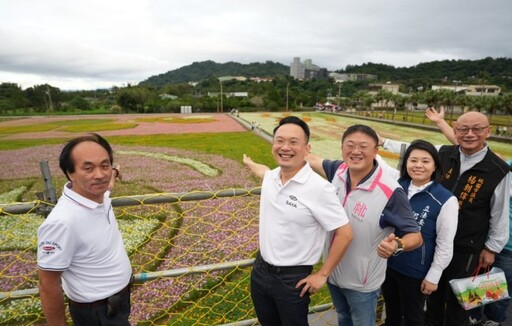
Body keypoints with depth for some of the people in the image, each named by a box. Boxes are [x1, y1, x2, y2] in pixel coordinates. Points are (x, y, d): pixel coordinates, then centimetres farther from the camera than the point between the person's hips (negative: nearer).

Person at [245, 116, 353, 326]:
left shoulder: (319, 188, -25)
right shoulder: (270, 177, -6)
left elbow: (344, 234, -18)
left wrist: (322, 275, -13)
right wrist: (250, 163, 36)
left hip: (292, 279, -6)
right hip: (260, 270, 6)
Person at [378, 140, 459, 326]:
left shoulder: (445, 200, -19)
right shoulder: (398, 183, -8)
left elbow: (445, 244, -13)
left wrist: (433, 276, -8)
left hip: (415, 271, -4)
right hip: (388, 262, 4)